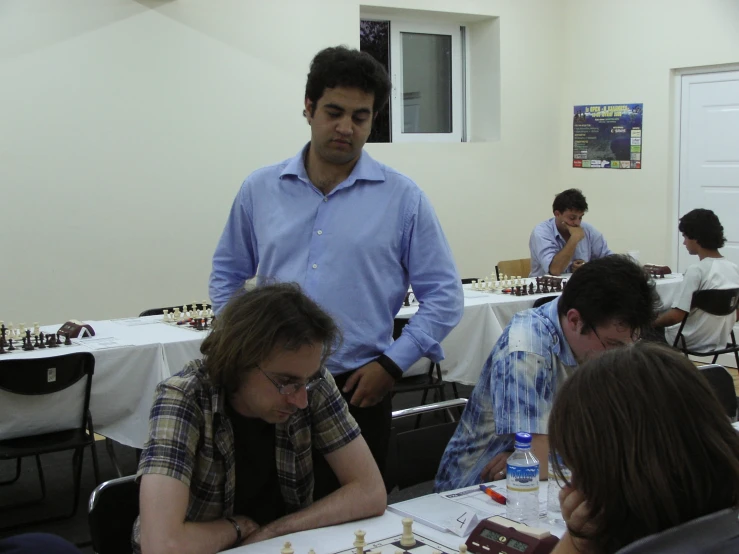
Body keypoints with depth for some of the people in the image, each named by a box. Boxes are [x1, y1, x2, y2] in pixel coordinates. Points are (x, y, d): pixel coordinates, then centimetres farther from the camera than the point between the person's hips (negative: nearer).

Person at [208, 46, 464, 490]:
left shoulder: (403, 198, 0)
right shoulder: (260, 190, 8)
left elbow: (444, 296, 1)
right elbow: (227, 275, 18)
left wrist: (393, 363, -6)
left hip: (358, 390, -1)